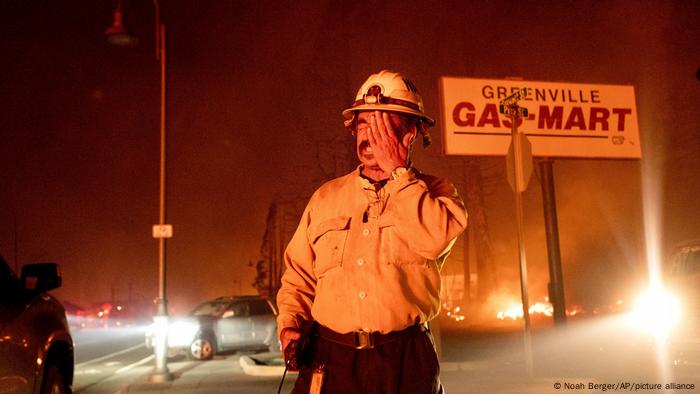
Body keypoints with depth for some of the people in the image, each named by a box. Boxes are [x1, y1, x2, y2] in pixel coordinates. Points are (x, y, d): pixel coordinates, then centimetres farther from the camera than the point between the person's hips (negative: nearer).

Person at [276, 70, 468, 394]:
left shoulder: (434, 192, 4)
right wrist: (290, 324, -2)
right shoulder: (326, 197, 12)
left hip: (405, 365, -2)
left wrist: (397, 171, -10)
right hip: (330, 362, 2)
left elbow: (435, 238, -19)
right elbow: (298, 278, 16)